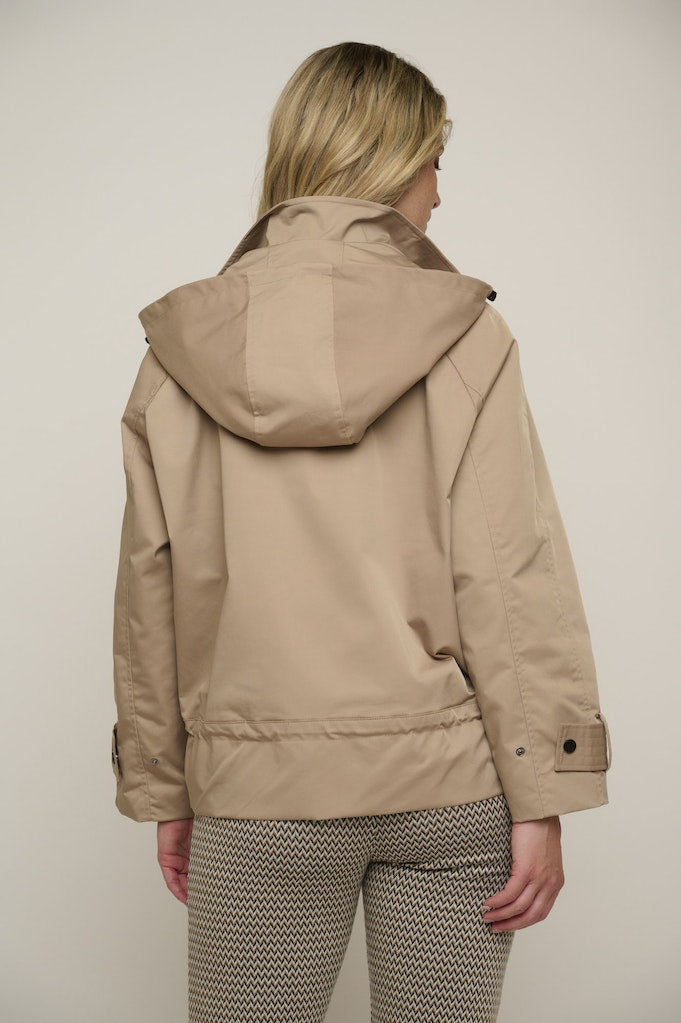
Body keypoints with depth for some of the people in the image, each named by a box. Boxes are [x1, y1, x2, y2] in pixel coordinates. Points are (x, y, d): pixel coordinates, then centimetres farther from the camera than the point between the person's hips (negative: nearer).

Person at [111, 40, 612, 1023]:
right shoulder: (466, 334, -7)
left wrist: (162, 787, 11)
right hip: (454, 777, -1)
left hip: (262, 793, 1)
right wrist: (543, 798, -4)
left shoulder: (181, 350, 0)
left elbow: (151, 591, 2)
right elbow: (513, 576, -10)